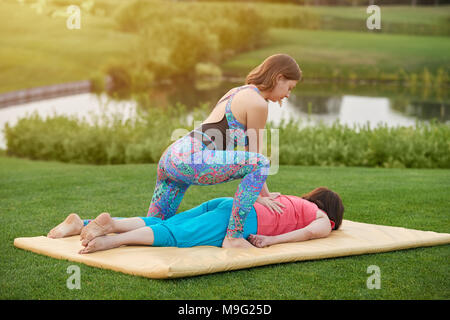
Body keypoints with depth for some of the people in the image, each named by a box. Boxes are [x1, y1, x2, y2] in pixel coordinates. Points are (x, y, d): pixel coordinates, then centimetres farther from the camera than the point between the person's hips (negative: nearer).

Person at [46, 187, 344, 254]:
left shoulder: (291, 200, 37)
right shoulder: (323, 220, 16)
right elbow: (316, 230, -8)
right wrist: (273, 239, -7)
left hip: (223, 204, 7)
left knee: (157, 227, -6)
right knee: (176, 237, -26)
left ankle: (81, 224, -19)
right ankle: (112, 234, -48)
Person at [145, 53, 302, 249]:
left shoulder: (236, 93, 24)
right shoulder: (259, 104, -6)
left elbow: (248, 151, 28)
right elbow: (254, 156, 3)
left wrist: (265, 194, 30)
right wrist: (260, 196, 16)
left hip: (170, 159, 10)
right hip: (191, 160, -10)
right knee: (260, 163, -12)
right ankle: (233, 237, -14)